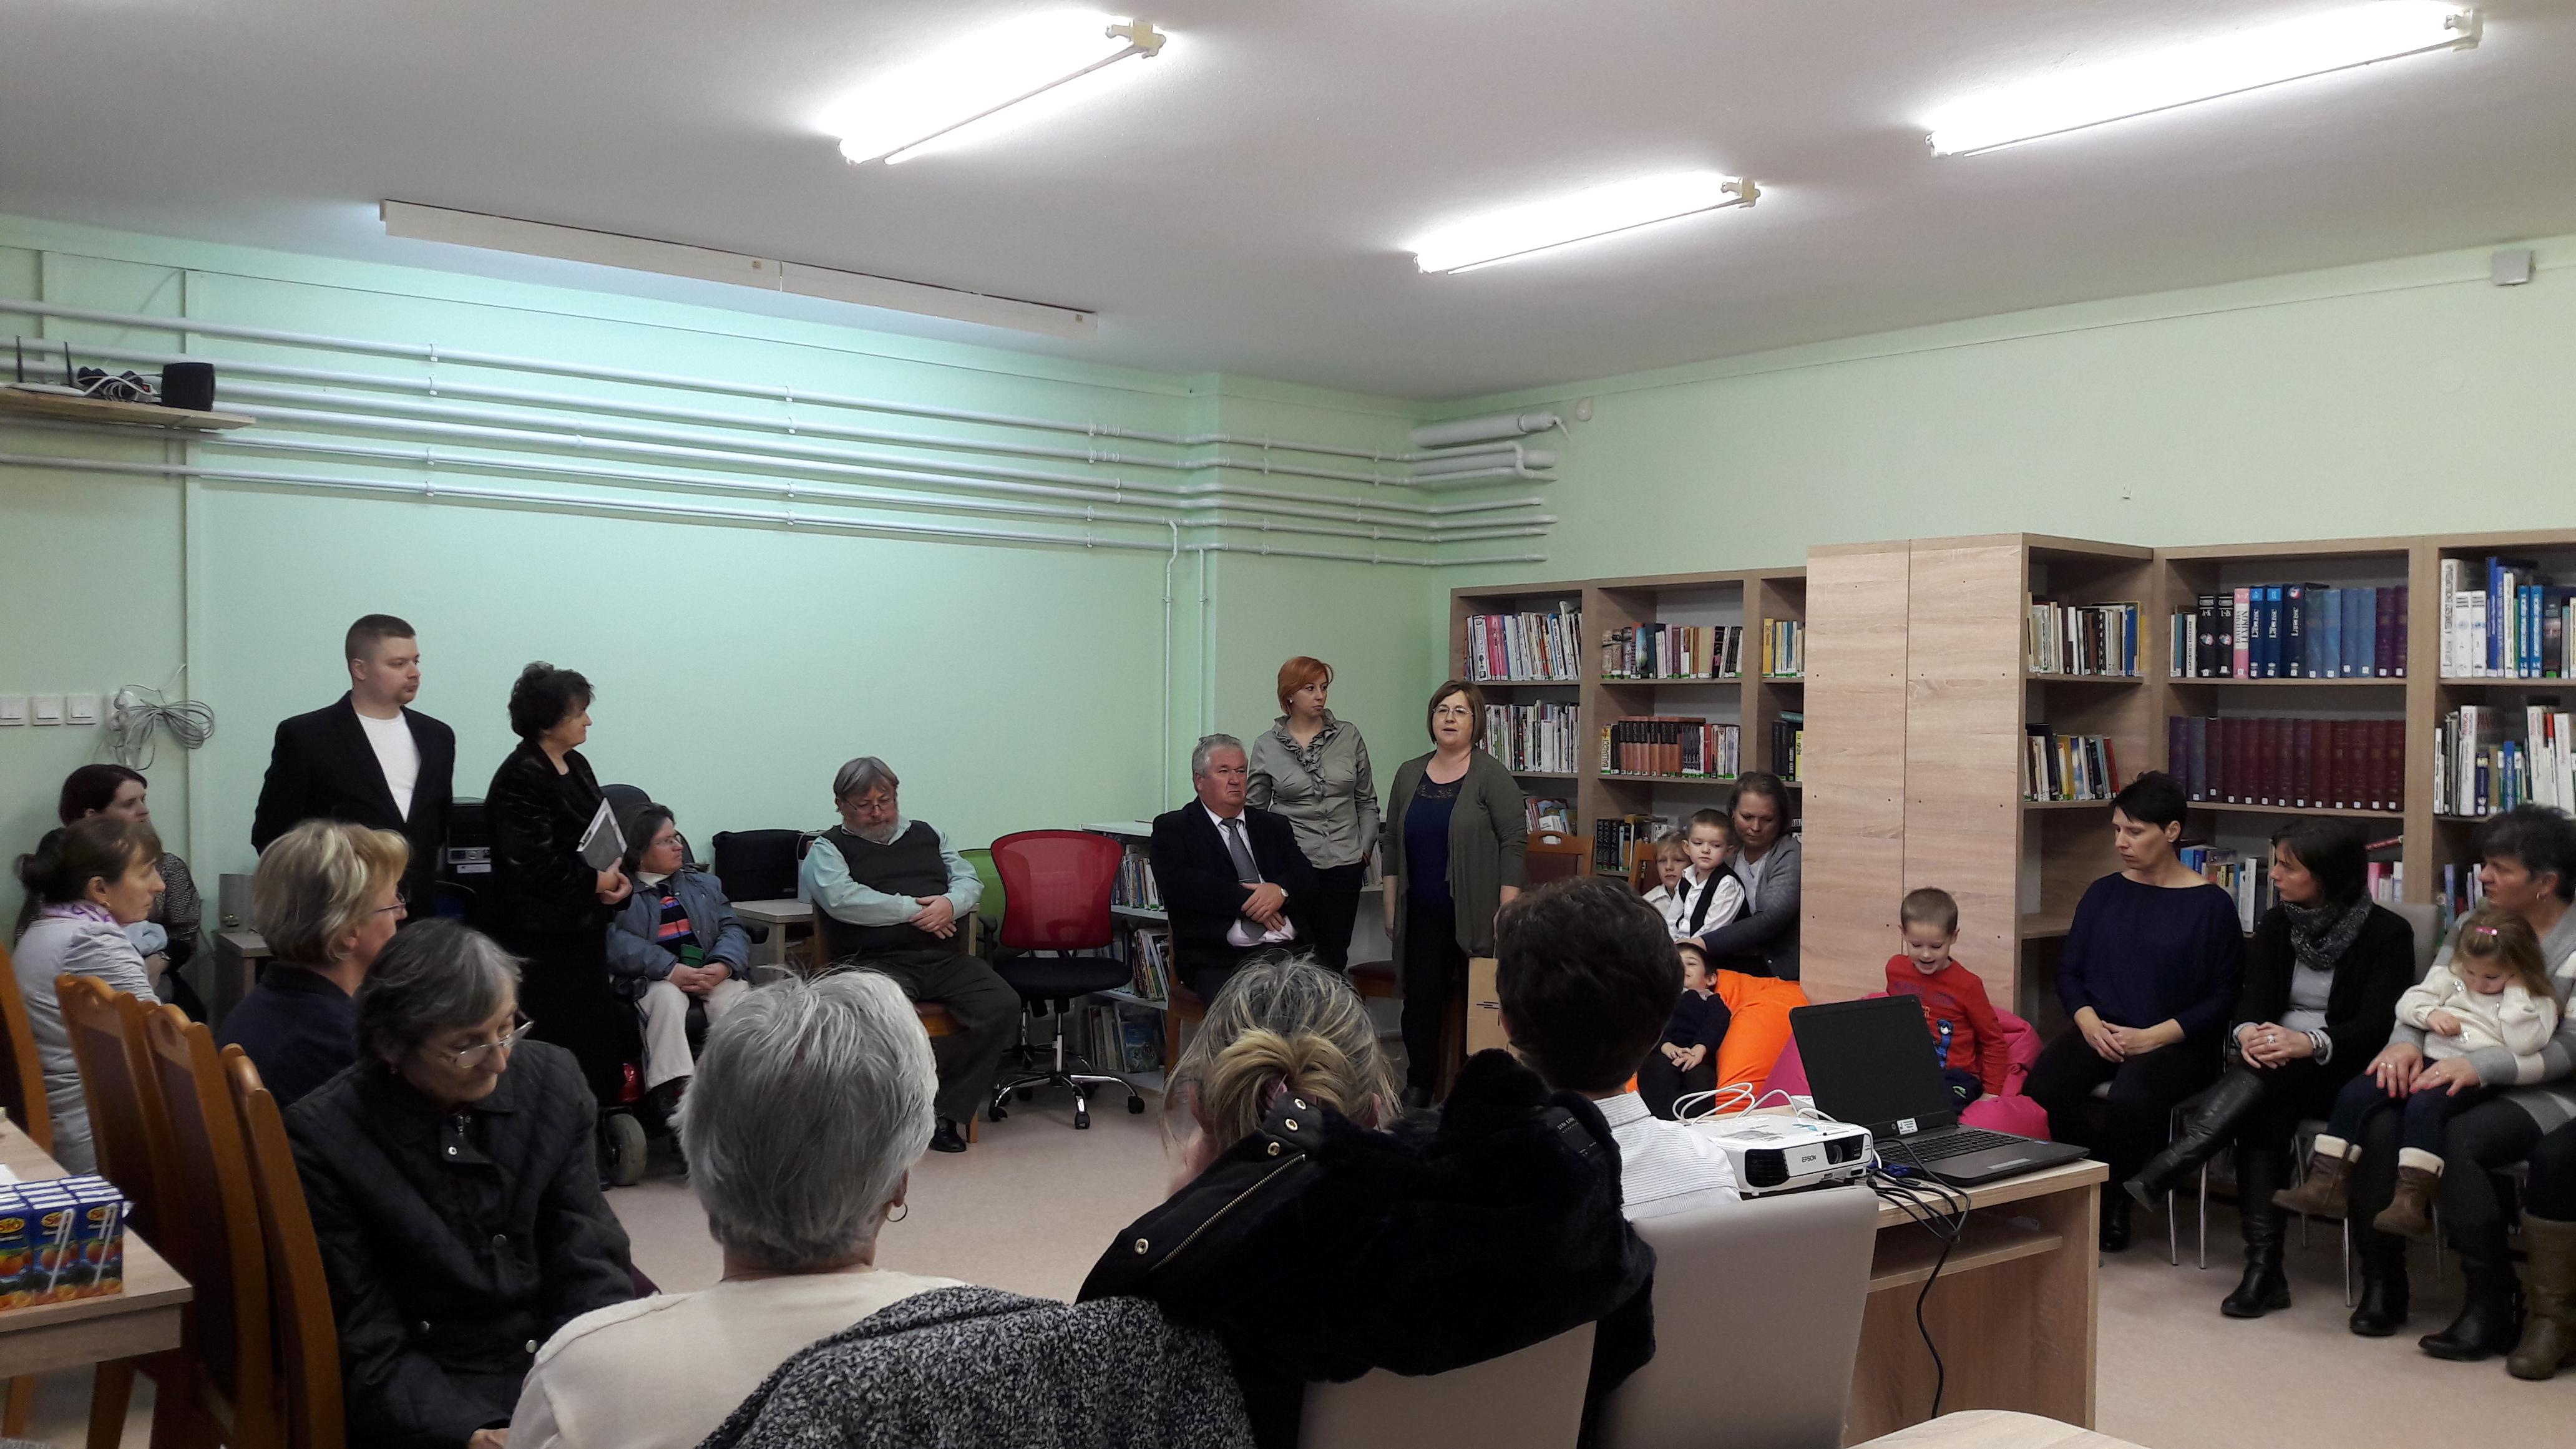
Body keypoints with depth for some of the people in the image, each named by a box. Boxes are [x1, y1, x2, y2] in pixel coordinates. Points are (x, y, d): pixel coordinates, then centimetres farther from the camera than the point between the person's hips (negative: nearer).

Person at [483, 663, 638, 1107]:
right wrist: (595, 882, -10)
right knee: (562, 1038, -6)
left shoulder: (576, 766, 12)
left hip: (584, 925, 9)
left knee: (596, 1030, 9)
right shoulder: (520, 778, -15)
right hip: (541, 933, -9)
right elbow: (534, 865, -21)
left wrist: (617, 877, 0)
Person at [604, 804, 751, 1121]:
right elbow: (616, 941, -7)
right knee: (667, 999, -37)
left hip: (713, 974, 3)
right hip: (655, 979, -3)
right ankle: (676, 1091, -42)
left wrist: (722, 967, -11)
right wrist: (671, 970, -21)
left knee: (736, 997, -30)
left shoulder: (704, 884, 25)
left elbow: (732, 928, 13)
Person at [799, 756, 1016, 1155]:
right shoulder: (829, 849, 12)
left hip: (945, 957, 5)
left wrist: (950, 904, -5)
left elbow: (970, 880, 19)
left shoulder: (927, 835, 27)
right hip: (879, 961, -4)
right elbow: (842, 899, -8)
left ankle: (949, 1111, -13)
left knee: (1002, 1005, -21)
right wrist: (914, 910, -7)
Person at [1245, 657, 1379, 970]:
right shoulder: (1266, 745, 3)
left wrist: (1366, 848, 4)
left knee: (1334, 955, 6)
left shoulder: (1349, 736, 6)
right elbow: (1255, 808, 8)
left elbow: (1367, 801, 12)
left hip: (1343, 865, 2)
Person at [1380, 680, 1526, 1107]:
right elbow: (1391, 842, 16)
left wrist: (1507, 911, -13)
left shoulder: (1491, 776, -5)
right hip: (1423, 915, 4)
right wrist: (1391, 907, 12)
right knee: (1421, 1000, 1)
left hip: (1475, 914, -4)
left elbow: (1515, 842, -8)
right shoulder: (1410, 774, 11)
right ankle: (1418, 1087, 10)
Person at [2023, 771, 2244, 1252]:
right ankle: (2092, 1191, -6)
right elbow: (2069, 970, 14)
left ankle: (2111, 1200, -9)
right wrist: (2089, 1022, -7)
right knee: (2044, 1084, -29)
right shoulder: (2102, 893, 12)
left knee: (2132, 1096, -37)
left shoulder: (2212, 905, -1)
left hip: (2176, 1043, -4)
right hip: (2100, 1033, 4)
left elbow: (2225, 996, -4)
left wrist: (2153, 1037, -15)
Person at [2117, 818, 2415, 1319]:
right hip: (2277, 1077, 3)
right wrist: (2248, 1033, -25)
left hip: (2340, 1071, -3)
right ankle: (2263, 1267, -36)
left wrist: (2310, 1043, -34)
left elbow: (2379, 1023, -14)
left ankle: (2161, 1173, -44)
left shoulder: (2388, 932, -3)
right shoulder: (2275, 925, 11)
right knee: (2262, 1110, -32)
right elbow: (2254, 999, 1)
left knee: (2271, 1073, -35)